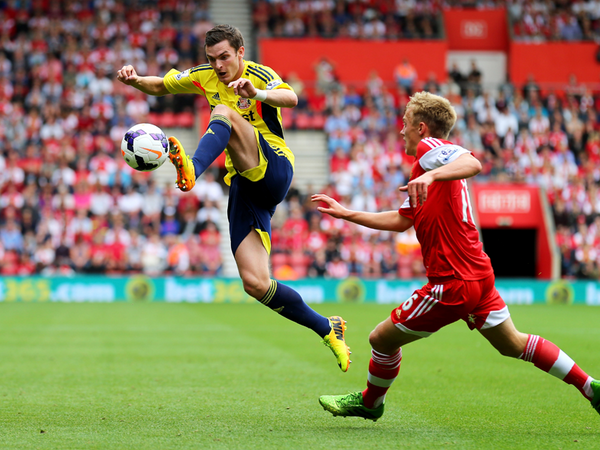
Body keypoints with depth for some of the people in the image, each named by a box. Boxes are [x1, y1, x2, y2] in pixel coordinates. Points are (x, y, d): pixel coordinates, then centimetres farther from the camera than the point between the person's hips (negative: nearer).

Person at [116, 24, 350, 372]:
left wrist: (258, 94, -46)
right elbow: (159, 86, 22)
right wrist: (134, 80, -1)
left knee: (223, 113, -28)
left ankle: (193, 171, -54)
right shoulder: (205, 77, 14)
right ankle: (327, 328, 7)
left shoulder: (260, 75, -5)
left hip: (274, 170, -6)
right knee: (256, 283, -9)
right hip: (245, 186, 6)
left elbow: (291, 98, -26)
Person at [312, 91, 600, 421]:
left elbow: (473, 163, -31)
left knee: (382, 339, 5)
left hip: (453, 282, -10)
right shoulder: (423, 167, 21)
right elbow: (401, 221, 24)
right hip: (478, 274, 10)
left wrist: (430, 176, -46)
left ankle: (370, 402, 28)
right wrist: (345, 213, 24)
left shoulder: (430, 147, -10)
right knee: (514, 344, 20)